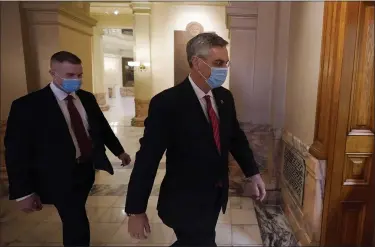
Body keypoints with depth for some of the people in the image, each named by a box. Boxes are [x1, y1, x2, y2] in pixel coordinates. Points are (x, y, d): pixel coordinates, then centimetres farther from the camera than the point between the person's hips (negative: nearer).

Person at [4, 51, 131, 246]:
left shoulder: (87, 98, 2)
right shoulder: (27, 105, -15)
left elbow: (102, 126, 15)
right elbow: (16, 152, -13)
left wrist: (118, 151, 19)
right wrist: (23, 192, -13)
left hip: (88, 169, 6)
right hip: (60, 177, -5)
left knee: (74, 220, 23)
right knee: (78, 228, 2)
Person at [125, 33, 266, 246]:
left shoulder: (225, 97, -2)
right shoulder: (166, 103, -22)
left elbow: (236, 137, 11)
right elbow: (147, 158, -21)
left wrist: (252, 173, 5)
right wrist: (136, 211, -17)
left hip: (215, 196, 7)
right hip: (185, 202, -6)